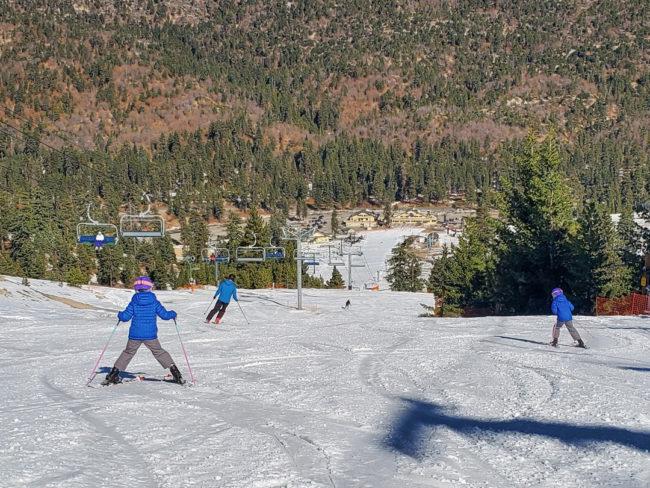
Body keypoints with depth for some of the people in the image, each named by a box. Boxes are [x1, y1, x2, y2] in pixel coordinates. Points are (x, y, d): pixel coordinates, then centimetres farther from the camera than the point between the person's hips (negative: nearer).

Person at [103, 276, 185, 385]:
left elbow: (125, 317, -2)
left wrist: (120, 315, 21)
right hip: (151, 335, 0)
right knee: (159, 352, 12)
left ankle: (113, 374, 12)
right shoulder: (154, 302, -2)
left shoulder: (134, 303, -1)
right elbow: (164, 315, -1)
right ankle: (175, 373, 5)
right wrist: (173, 314, 20)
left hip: (135, 335, 0)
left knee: (128, 353, 15)